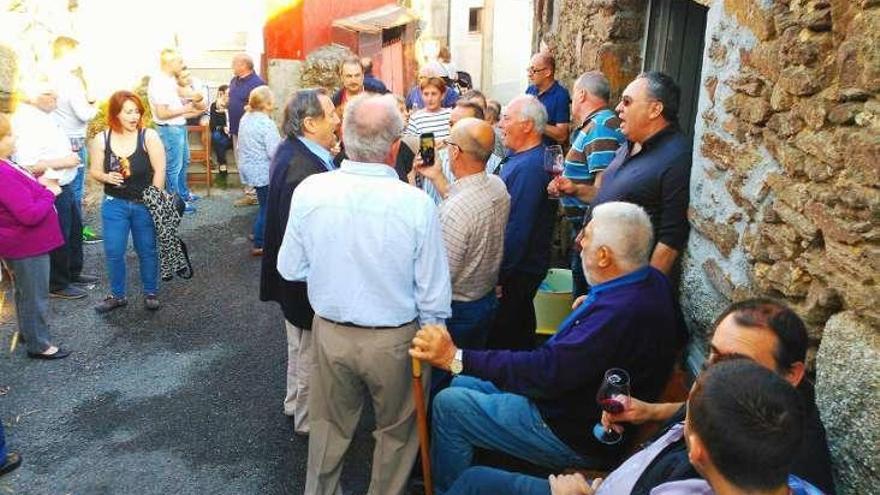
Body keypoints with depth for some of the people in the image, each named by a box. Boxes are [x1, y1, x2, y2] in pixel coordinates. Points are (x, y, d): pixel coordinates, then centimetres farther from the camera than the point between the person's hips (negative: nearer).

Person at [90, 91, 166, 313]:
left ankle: (151, 293, 27)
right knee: (113, 252, 6)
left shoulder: (149, 136, -11)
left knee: (147, 251, 10)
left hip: (145, 204, -2)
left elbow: (160, 170, -12)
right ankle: (117, 295, 23)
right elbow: (94, 170, 3)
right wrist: (106, 177, -19)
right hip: (114, 204, 2)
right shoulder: (101, 139, -5)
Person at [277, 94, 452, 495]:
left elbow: (290, 268, -2)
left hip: (330, 331, 3)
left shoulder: (309, 191, -14)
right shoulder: (417, 204, -22)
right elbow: (433, 296, -15)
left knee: (329, 427, 26)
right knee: (397, 432, 23)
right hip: (395, 339, -2)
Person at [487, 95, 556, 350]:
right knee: (522, 331, 22)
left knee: (503, 339, 2)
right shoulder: (521, 158, 9)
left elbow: (516, 230, -27)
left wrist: (498, 277, -22)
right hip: (523, 266, 10)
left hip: (516, 272, -10)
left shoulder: (528, 167, -25)